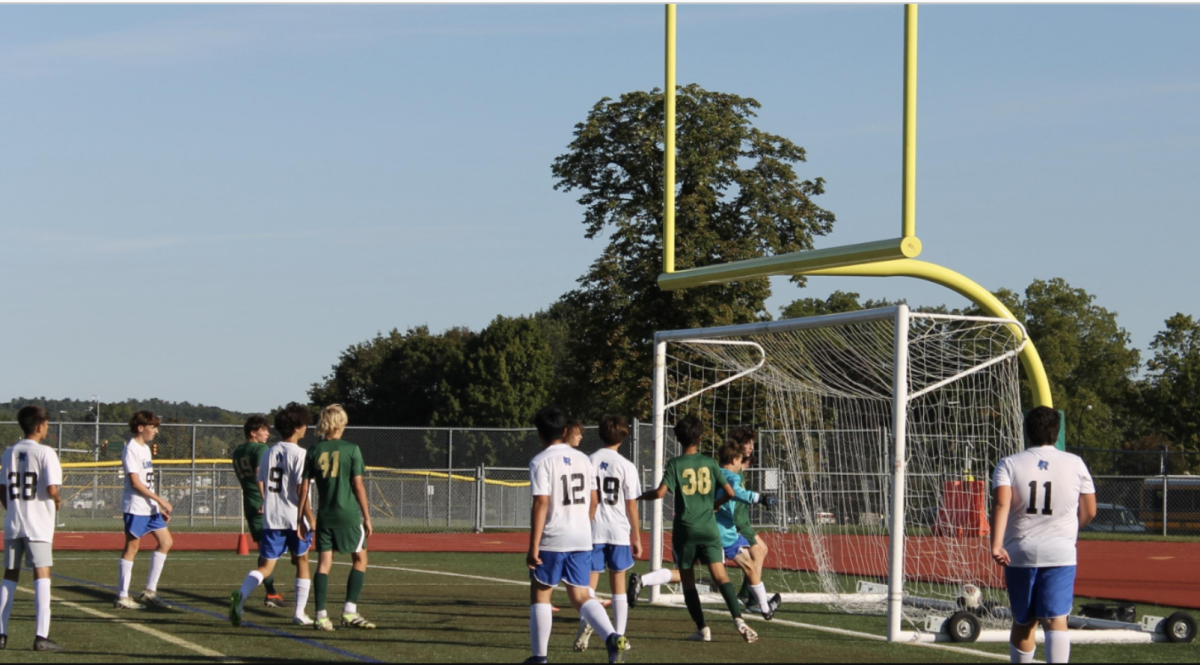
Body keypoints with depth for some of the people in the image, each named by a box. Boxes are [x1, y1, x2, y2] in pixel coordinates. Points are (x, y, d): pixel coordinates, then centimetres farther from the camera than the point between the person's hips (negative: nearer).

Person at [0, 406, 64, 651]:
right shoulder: (45, 453, -9)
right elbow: (52, 489, -17)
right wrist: (58, 502, 3)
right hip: (38, 524, -6)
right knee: (42, 575, -5)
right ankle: (41, 636, -12)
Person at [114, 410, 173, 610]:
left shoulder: (145, 448, 16)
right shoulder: (131, 450, -12)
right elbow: (135, 482, -18)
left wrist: (159, 507, 18)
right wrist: (160, 500, -18)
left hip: (150, 507, 9)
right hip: (135, 508, -9)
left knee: (166, 542, 7)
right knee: (132, 547, -6)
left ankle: (150, 591, 11)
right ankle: (122, 597, -1)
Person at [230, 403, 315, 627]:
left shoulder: (269, 453, 10)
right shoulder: (299, 454, -9)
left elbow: (260, 485, 17)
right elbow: (301, 490, -15)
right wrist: (311, 519, -13)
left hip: (271, 518, 4)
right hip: (295, 519, -4)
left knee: (266, 566, 3)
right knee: (301, 562, 14)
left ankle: (241, 596, -25)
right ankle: (299, 613, 16)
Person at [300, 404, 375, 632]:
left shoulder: (314, 451, 5)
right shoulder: (351, 450, -4)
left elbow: (305, 487, 4)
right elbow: (358, 485, -5)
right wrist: (367, 516, 0)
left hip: (324, 515, 3)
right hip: (348, 513, -3)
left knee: (324, 562, 6)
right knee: (360, 559, 9)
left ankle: (321, 616, 0)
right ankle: (349, 612, -1)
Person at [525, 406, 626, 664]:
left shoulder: (540, 462, -9)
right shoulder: (582, 459, 9)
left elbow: (541, 503, -17)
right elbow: (593, 500, 14)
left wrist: (533, 546, -16)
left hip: (552, 540, -5)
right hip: (582, 539, 5)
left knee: (540, 593, 11)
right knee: (580, 596, 9)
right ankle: (612, 637, -15)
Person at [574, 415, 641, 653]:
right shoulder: (626, 466, -2)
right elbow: (631, 505, 0)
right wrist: (636, 537, 9)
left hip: (592, 531, 0)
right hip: (619, 532, 0)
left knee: (589, 583, 1)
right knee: (618, 586, 12)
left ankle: (585, 623, -26)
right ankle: (619, 636, 14)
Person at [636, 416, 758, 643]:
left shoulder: (675, 465, -3)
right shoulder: (709, 463, 5)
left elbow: (660, 493, -15)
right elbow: (730, 492, 7)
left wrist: (640, 496, 4)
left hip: (684, 529, -2)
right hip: (709, 528, 2)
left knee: (688, 581, 11)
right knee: (720, 576, -7)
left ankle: (702, 629, 9)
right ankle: (739, 620, -25)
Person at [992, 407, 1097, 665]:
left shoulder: (1009, 464, 1)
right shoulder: (1074, 463, 4)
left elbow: (1002, 503, -16)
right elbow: (1089, 511, 7)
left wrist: (996, 544, -24)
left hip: (1019, 553, 1)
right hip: (1060, 554, -1)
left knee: (1022, 622, 14)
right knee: (1056, 619, -8)